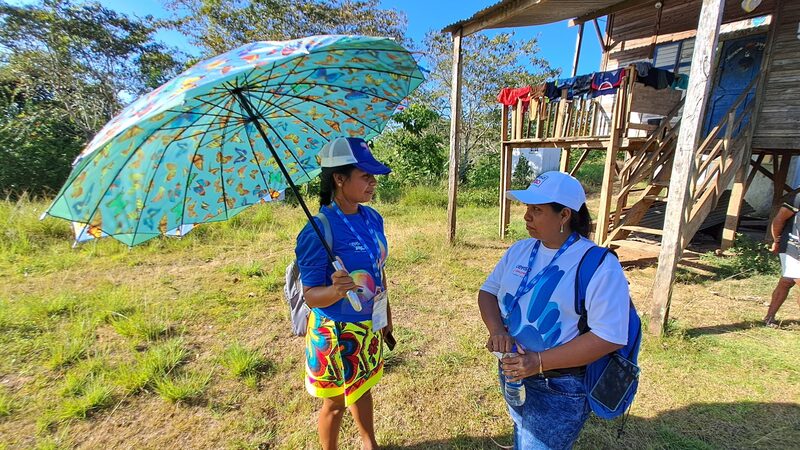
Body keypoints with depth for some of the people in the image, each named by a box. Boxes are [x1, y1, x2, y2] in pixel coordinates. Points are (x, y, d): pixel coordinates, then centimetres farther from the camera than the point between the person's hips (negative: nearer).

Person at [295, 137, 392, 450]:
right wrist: (336, 290, -42)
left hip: (369, 326, 6)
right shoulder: (319, 230, -25)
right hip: (336, 331, -6)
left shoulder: (372, 218, -4)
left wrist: (386, 315, 14)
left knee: (362, 387, 28)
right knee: (335, 402, 17)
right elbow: (310, 296, -20)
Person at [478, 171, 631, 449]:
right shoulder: (520, 250, -1)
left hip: (560, 388, -5)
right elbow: (488, 291, 4)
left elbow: (609, 337, -23)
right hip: (512, 372, 6)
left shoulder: (599, 265, -20)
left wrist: (539, 362, -25)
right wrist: (496, 329, -16)